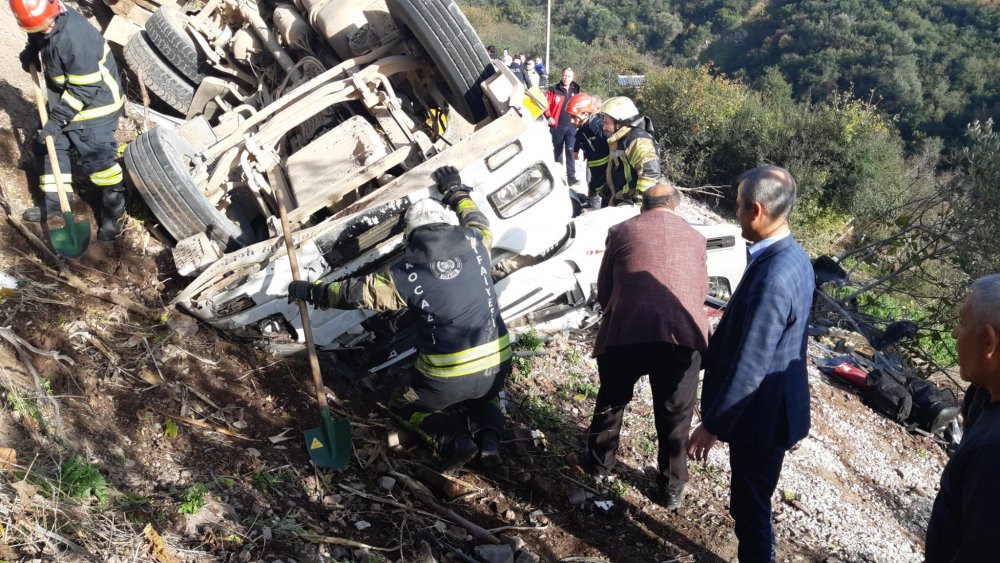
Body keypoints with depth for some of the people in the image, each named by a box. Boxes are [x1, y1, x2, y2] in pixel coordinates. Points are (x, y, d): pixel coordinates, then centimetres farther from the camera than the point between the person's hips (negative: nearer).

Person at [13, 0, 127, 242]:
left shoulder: (76, 38, -34)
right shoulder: (47, 21, -9)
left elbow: (84, 89, -27)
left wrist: (57, 119, -23)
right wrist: (31, 50, 0)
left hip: (96, 103, -9)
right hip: (64, 99, 9)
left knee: (97, 158, -7)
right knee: (51, 145, 14)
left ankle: (115, 210, 10)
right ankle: (55, 200, 29)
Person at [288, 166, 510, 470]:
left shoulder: (407, 272, -6)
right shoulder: (473, 242, 2)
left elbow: (358, 292, 3)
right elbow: (477, 220, 27)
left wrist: (312, 292, 18)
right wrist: (455, 191, 43)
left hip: (447, 377, -3)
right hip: (498, 365, 4)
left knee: (404, 405, 25)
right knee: (483, 395, 38)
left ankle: (453, 438, 1)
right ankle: (488, 435, 6)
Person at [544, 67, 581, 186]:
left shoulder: (576, 90, 7)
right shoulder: (554, 90, -4)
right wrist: (548, 116, -14)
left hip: (571, 126, 1)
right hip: (557, 126, -1)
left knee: (570, 150, -9)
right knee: (558, 151, 9)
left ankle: (571, 175, -9)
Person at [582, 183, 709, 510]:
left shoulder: (622, 231, 14)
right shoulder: (695, 237, 20)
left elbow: (603, 292, 16)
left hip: (625, 332, 0)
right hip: (683, 334, 1)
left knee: (611, 401, 24)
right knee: (675, 417, 17)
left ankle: (599, 461, 42)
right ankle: (672, 489, 29)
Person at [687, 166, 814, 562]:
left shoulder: (773, 278, -30)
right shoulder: (791, 256, 1)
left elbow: (750, 366, -27)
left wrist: (712, 423, -18)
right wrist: (703, 356, 22)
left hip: (761, 412, -9)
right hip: (767, 405, 9)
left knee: (750, 505, 9)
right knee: (750, 501, 24)